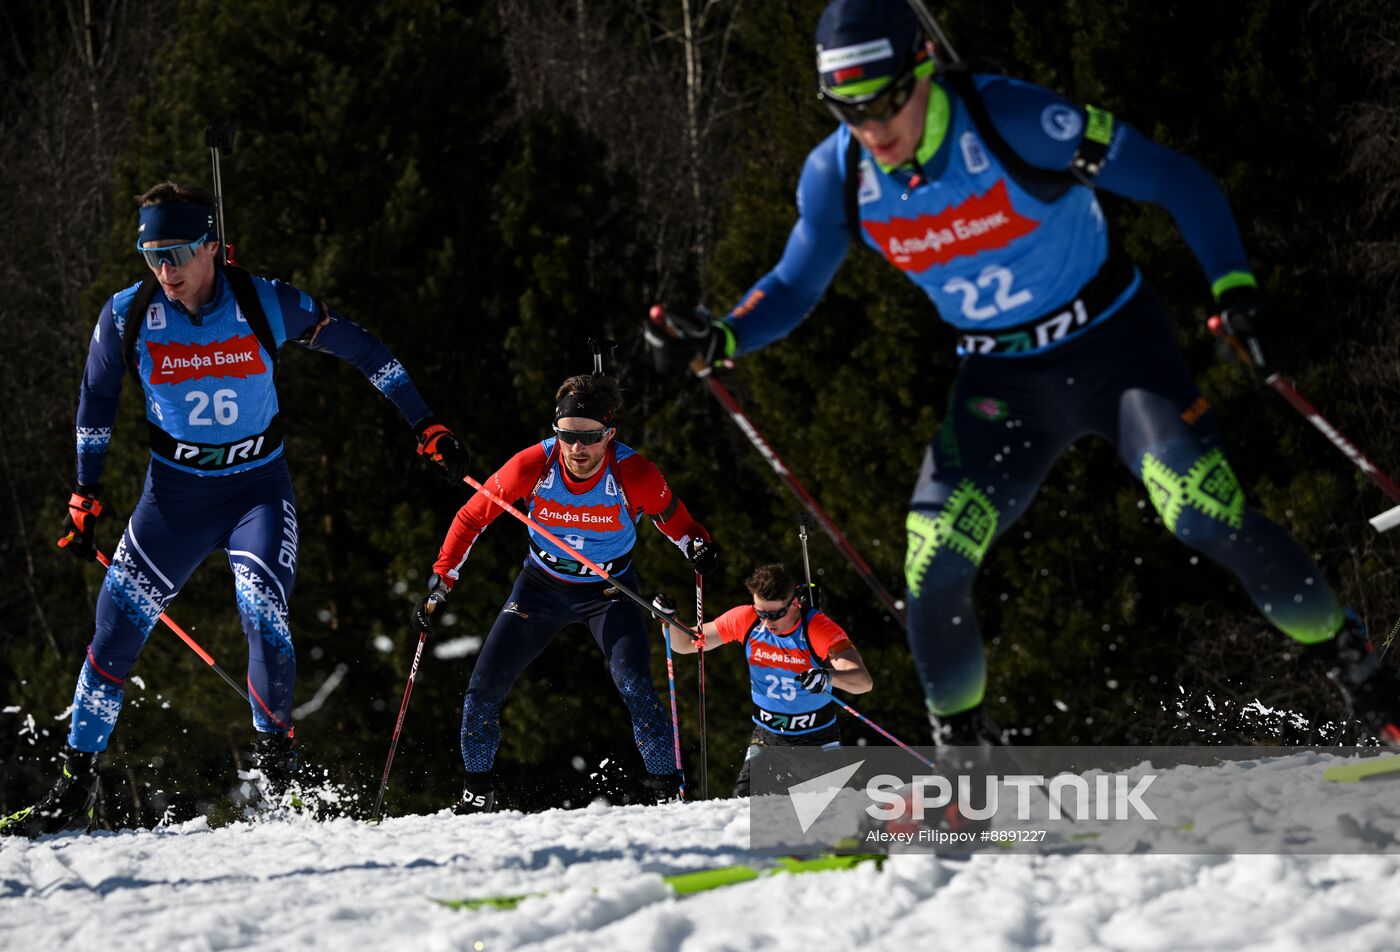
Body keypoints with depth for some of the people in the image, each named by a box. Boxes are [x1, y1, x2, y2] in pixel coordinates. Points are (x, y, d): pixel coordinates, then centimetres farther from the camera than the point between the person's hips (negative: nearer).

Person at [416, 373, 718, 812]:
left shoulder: (634, 474, -27)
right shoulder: (533, 466, -25)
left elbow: (672, 517, -5)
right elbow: (472, 517, -10)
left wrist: (697, 546, -25)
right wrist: (441, 581, -12)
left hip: (609, 590, -2)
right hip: (541, 586, 2)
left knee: (634, 686, -25)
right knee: (482, 692, -3)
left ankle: (665, 791, -12)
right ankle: (477, 791, 18)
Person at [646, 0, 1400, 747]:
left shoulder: (1013, 122, -25)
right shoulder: (837, 177, -11)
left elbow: (1175, 181, -17)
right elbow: (793, 286, 6)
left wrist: (1235, 291, -28)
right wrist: (716, 340, -14)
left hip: (1113, 345, -4)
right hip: (1001, 383, 4)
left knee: (1207, 516, -22)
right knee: (934, 573, -10)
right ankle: (963, 750, 13)